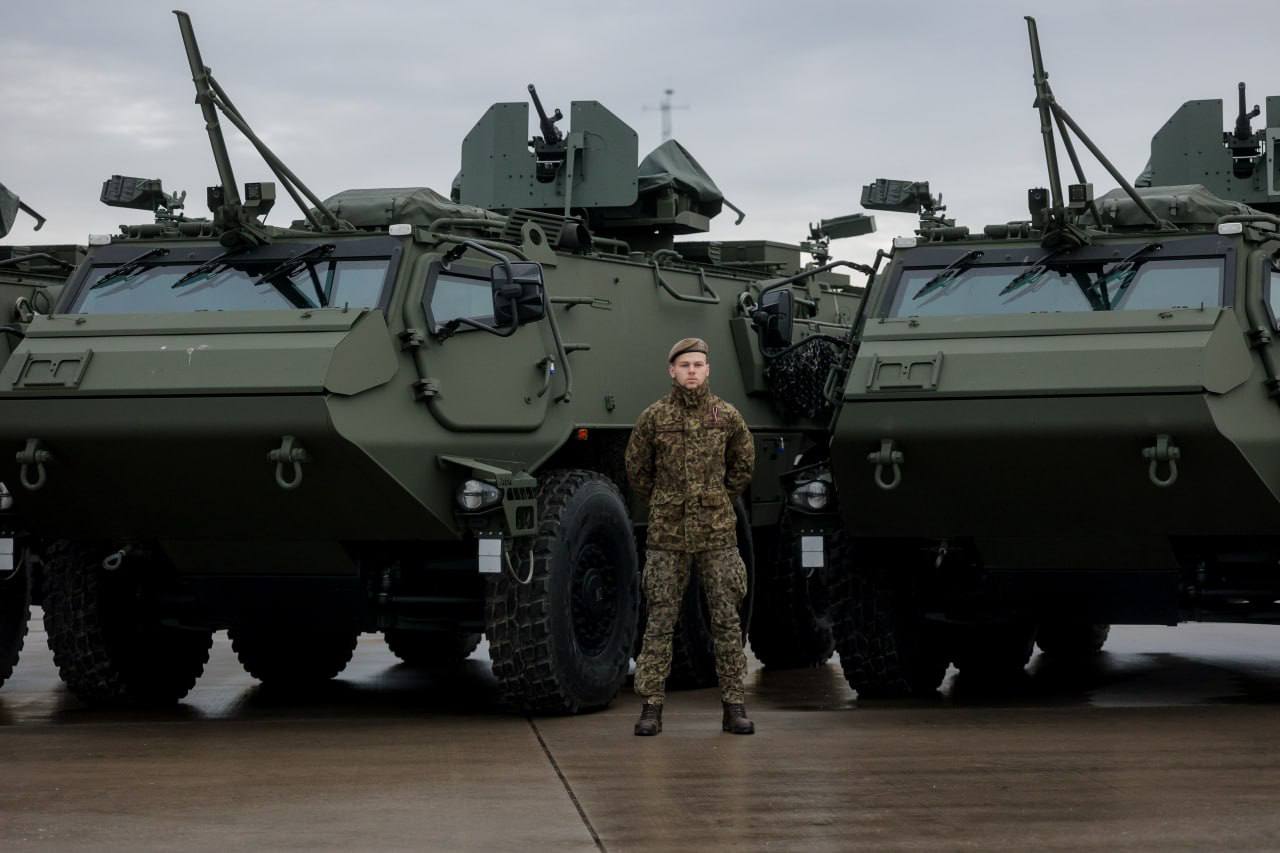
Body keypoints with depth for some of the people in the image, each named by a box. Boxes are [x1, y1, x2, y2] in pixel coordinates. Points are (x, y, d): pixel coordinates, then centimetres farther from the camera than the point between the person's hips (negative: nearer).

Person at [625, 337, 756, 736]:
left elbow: (743, 464, 15)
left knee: (727, 620, 1)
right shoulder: (653, 417, -4)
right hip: (668, 536, -1)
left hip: (717, 534, 1)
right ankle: (651, 709, 5)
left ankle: (734, 708, 6)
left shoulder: (727, 416, -1)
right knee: (660, 621, 0)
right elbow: (637, 469, 11)